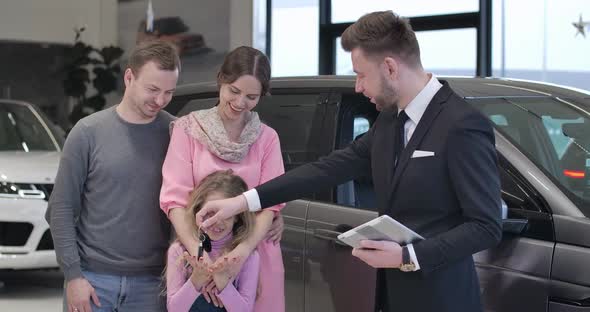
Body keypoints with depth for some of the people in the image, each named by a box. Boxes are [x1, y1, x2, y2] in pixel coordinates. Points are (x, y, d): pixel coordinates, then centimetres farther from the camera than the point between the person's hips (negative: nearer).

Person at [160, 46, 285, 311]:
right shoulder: (188, 129, -1)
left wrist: (244, 249, -22)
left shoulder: (267, 138, 6)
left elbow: (270, 203, -3)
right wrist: (198, 253, -25)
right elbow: (175, 199, -9)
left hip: (254, 255, 2)